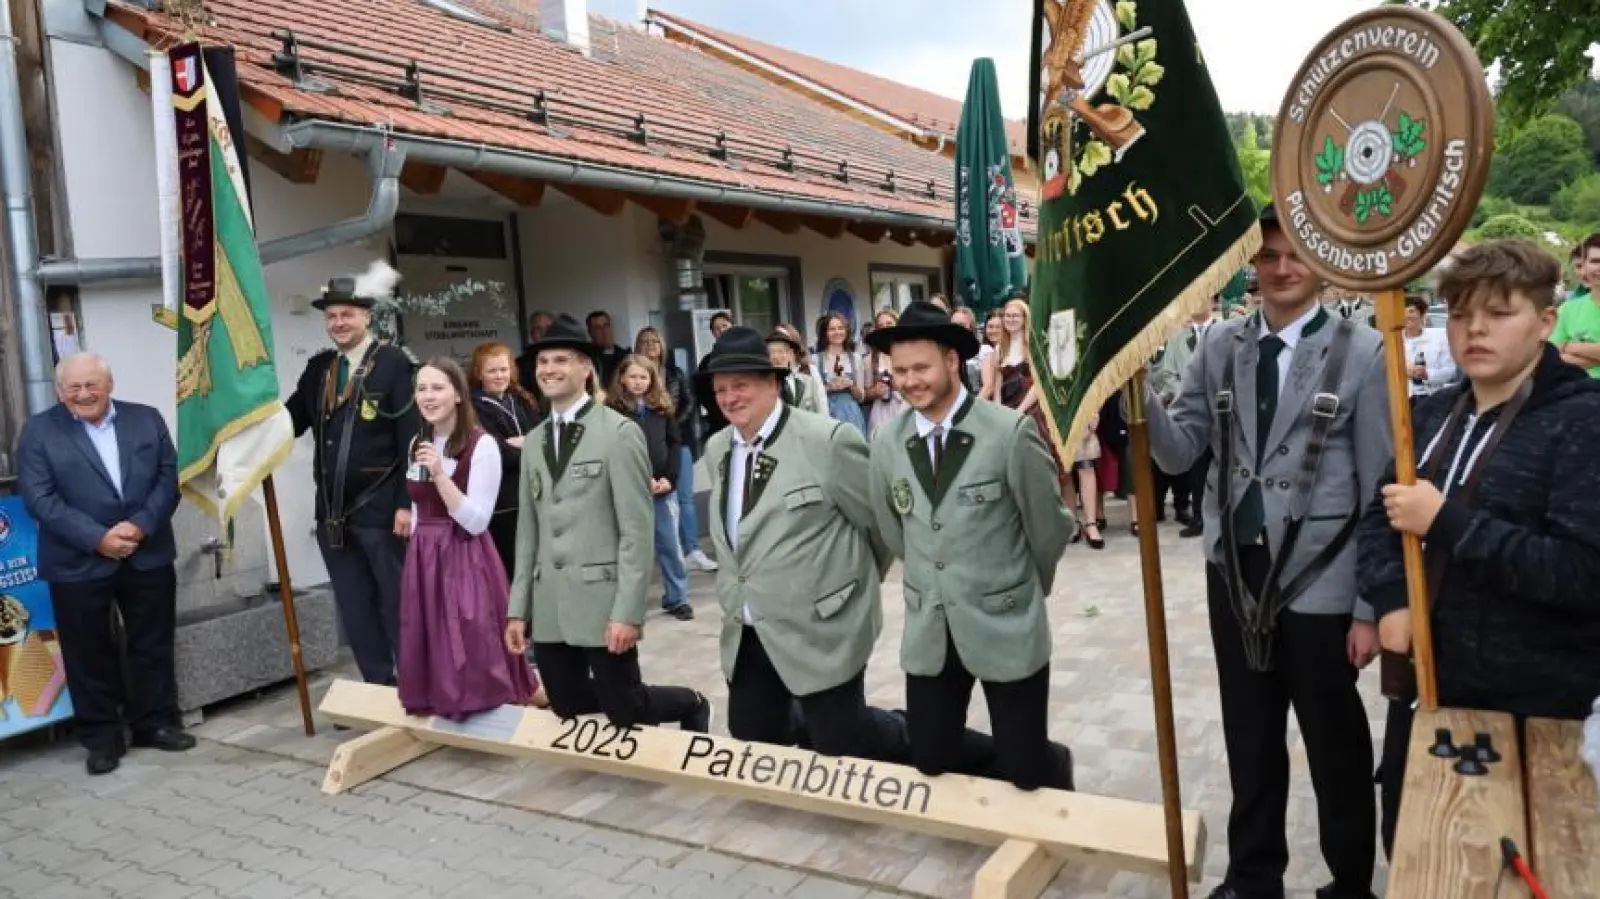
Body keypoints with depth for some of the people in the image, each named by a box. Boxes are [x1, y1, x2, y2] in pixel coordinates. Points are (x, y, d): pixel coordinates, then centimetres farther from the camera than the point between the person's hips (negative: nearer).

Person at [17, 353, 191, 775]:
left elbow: (169, 477, 1)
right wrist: (97, 538, -17)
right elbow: (39, 499, -9)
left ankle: (156, 723, 24)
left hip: (148, 555, 2)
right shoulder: (38, 430, -2)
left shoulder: (147, 419, 5)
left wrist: (141, 525, -14)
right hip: (78, 563, -2)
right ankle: (102, 737, 19)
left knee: (153, 645, 10)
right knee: (90, 654, 7)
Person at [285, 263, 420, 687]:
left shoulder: (394, 363, -8)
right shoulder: (317, 367, 11)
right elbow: (291, 421, 10)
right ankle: (377, 687, 24)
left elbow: (411, 438, -12)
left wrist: (406, 503, -16)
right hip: (332, 511, 6)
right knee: (355, 611, 13)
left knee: (398, 605, 5)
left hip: (381, 509, -6)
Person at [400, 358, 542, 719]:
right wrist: (418, 553, 17)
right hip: (423, 560, 7)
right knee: (435, 647, 10)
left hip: (465, 560, -6)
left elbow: (476, 522, -18)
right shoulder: (417, 445, 10)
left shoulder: (482, 445, -13)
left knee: (474, 650, -5)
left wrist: (439, 474, -26)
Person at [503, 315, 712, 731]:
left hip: (602, 602, -6)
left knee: (624, 712, 0)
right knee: (566, 709, 10)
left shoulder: (619, 432, -8)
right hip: (548, 608, 6)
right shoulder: (534, 441, 12)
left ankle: (692, 705, 30)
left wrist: (628, 611, -17)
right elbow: (528, 531, 14)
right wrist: (518, 608, 10)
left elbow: (636, 531, -12)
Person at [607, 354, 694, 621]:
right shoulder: (613, 408, -2)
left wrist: (669, 477, -5)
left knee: (670, 544, 7)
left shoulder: (662, 406, 10)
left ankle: (677, 598, 18)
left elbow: (674, 442, 8)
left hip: (663, 487, 3)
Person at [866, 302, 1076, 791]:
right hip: (928, 630, 4)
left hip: (1007, 624, -4)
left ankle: (1056, 766, 38)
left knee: (1024, 771, 2)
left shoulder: (1011, 432, -16)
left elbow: (1048, 526, -4)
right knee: (930, 760, 9)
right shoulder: (887, 442, -3)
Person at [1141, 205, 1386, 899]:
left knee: (1336, 747, 13)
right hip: (1234, 574, 4)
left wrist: (1371, 606, -8)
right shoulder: (1218, 345, 3)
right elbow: (1180, 453, 1)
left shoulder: (1361, 352, -7)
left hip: (1320, 582, -3)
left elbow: (1379, 491, -7)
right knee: (1249, 739, 18)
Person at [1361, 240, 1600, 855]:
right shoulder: (1433, 412, 8)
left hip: (1535, 702, -6)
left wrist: (1446, 522, -24)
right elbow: (1380, 514, 6)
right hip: (1426, 680, 6)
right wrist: (1390, 602, -11)